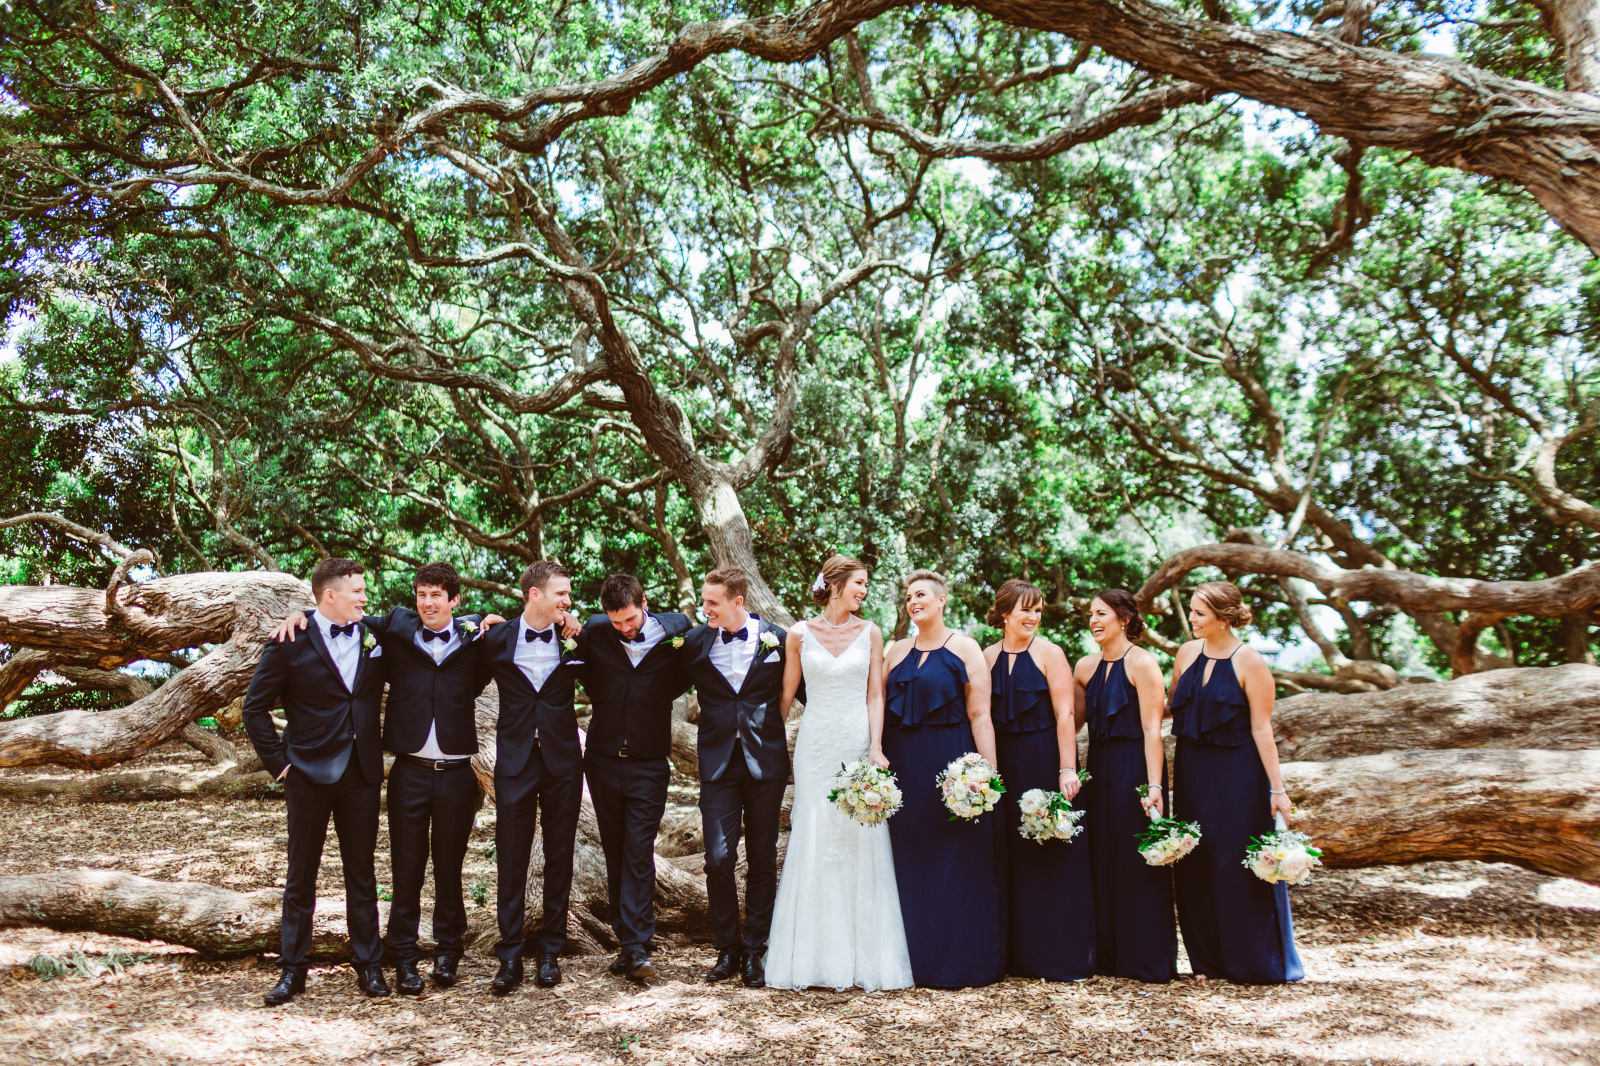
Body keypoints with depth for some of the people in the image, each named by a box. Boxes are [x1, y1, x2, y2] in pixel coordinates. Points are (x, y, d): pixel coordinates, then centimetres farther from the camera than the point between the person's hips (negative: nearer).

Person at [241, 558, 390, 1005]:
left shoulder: (372, 635, 4)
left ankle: (369, 965, 18)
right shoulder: (291, 642, -5)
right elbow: (255, 708, -2)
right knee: (301, 876, 7)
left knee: (362, 874, 9)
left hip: (361, 772, 3)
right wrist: (278, 760, -5)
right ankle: (292, 970, 18)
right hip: (309, 772, -3)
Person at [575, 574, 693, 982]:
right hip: (603, 760, 2)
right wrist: (607, 706, 7)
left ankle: (636, 947, -1)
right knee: (616, 853, 9)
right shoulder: (594, 632, -4)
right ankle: (627, 939, 20)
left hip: (649, 763, -2)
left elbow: (684, 678, 9)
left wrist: (654, 701, 1)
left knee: (639, 854, -6)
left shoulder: (675, 629, -8)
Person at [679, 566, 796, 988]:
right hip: (719, 763, 1)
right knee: (718, 859, -4)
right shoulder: (695, 642, 3)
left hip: (766, 762, 0)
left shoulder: (777, 637, -1)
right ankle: (727, 949, 15)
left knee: (762, 861, 7)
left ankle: (754, 952, 21)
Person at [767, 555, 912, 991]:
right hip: (815, 744, 0)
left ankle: (861, 955, 10)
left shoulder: (869, 633, 5)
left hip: (857, 743, 1)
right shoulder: (800, 634, 3)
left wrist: (876, 749, -9)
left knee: (859, 843, 0)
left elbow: (875, 696, 2)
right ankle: (814, 955, 10)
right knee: (813, 844, 1)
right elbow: (786, 695, 8)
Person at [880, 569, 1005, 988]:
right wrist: (876, 752, -2)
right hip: (903, 766, 4)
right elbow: (880, 708, 12)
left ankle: (964, 960, 12)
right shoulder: (896, 651, 12)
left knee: (959, 860, 1)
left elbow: (980, 716, -8)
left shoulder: (964, 648, -1)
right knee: (912, 861, 8)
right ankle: (917, 958, 19)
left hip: (952, 762, -4)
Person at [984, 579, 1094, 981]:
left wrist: (1067, 769, -16)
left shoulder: (1048, 653, -4)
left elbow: (1065, 714, -10)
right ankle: (1019, 953, 20)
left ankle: (1066, 956, 11)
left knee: (1056, 854, 0)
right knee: (1014, 855, 9)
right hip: (1004, 762, 4)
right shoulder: (988, 657, 7)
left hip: (1046, 760, -4)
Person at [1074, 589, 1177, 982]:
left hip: (1135, 769, -7)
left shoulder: (1142, 662, -9)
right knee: (1101, 863, 11)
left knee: (1137, 861, 0)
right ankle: (1108, 956, 23)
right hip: (1098, 769, 7)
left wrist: (1154, 785, -21)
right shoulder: (1086, 666, 10)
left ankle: (1146, 960, 11)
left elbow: (1152, 729, -15)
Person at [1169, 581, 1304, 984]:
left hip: (1237, 774, -6)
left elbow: (1261, 729, -13)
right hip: (1192, 772, 6)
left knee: (1239, 864, -1)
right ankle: (1210, 960, 22)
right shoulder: (1187, 653, 5)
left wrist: (1277, 787, -14)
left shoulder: (1250, 662, -12)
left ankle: (1256, 962, 14)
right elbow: (1172, 708, 16)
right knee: (1197, 864, 9)